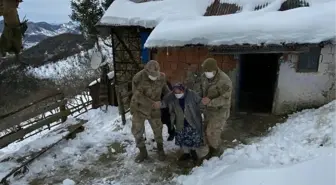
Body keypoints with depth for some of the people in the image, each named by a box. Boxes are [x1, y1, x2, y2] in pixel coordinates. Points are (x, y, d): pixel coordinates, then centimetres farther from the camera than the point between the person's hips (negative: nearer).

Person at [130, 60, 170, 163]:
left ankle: (160, 150, 36)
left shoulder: (161, 76, -13)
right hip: (139, 108, -2)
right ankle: (143, 152, 28)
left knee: (158, 129, 12)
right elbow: (138, 96, -26)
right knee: (137, 131, 6)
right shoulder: (138, 78, -26)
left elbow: (164, 88, 9)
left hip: (154, 109, 2)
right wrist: (153, 104, -25)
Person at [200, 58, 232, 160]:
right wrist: (202, 98, 5)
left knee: (212, 132, -6)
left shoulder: (224, 80, -26)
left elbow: (225, 99, -30)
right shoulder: (204, 76, -3)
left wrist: (210, 102, -39)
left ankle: (216, 151, 21)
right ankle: (212, 151, 31)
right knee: (208, 132, 12)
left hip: (220, 110, -7)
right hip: (208, 109, 7)